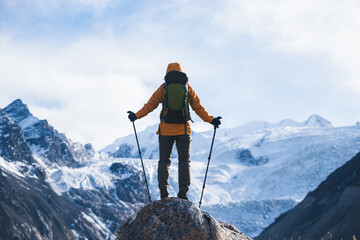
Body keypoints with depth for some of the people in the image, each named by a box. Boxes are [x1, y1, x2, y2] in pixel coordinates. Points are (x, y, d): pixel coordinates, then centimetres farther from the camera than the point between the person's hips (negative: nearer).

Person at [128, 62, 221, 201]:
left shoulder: (163, 88, 4)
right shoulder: (188, 88, 7)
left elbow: (150, 105, 3)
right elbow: (198, 108, 8)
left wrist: (136, 116, 12)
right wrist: (211, 120, 16)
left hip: (166, 129, 0)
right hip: (183, 129, 0)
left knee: (164, 161, 7)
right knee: (184, 160, 5)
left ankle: (163, 188, -10)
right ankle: (183, 190, -7)